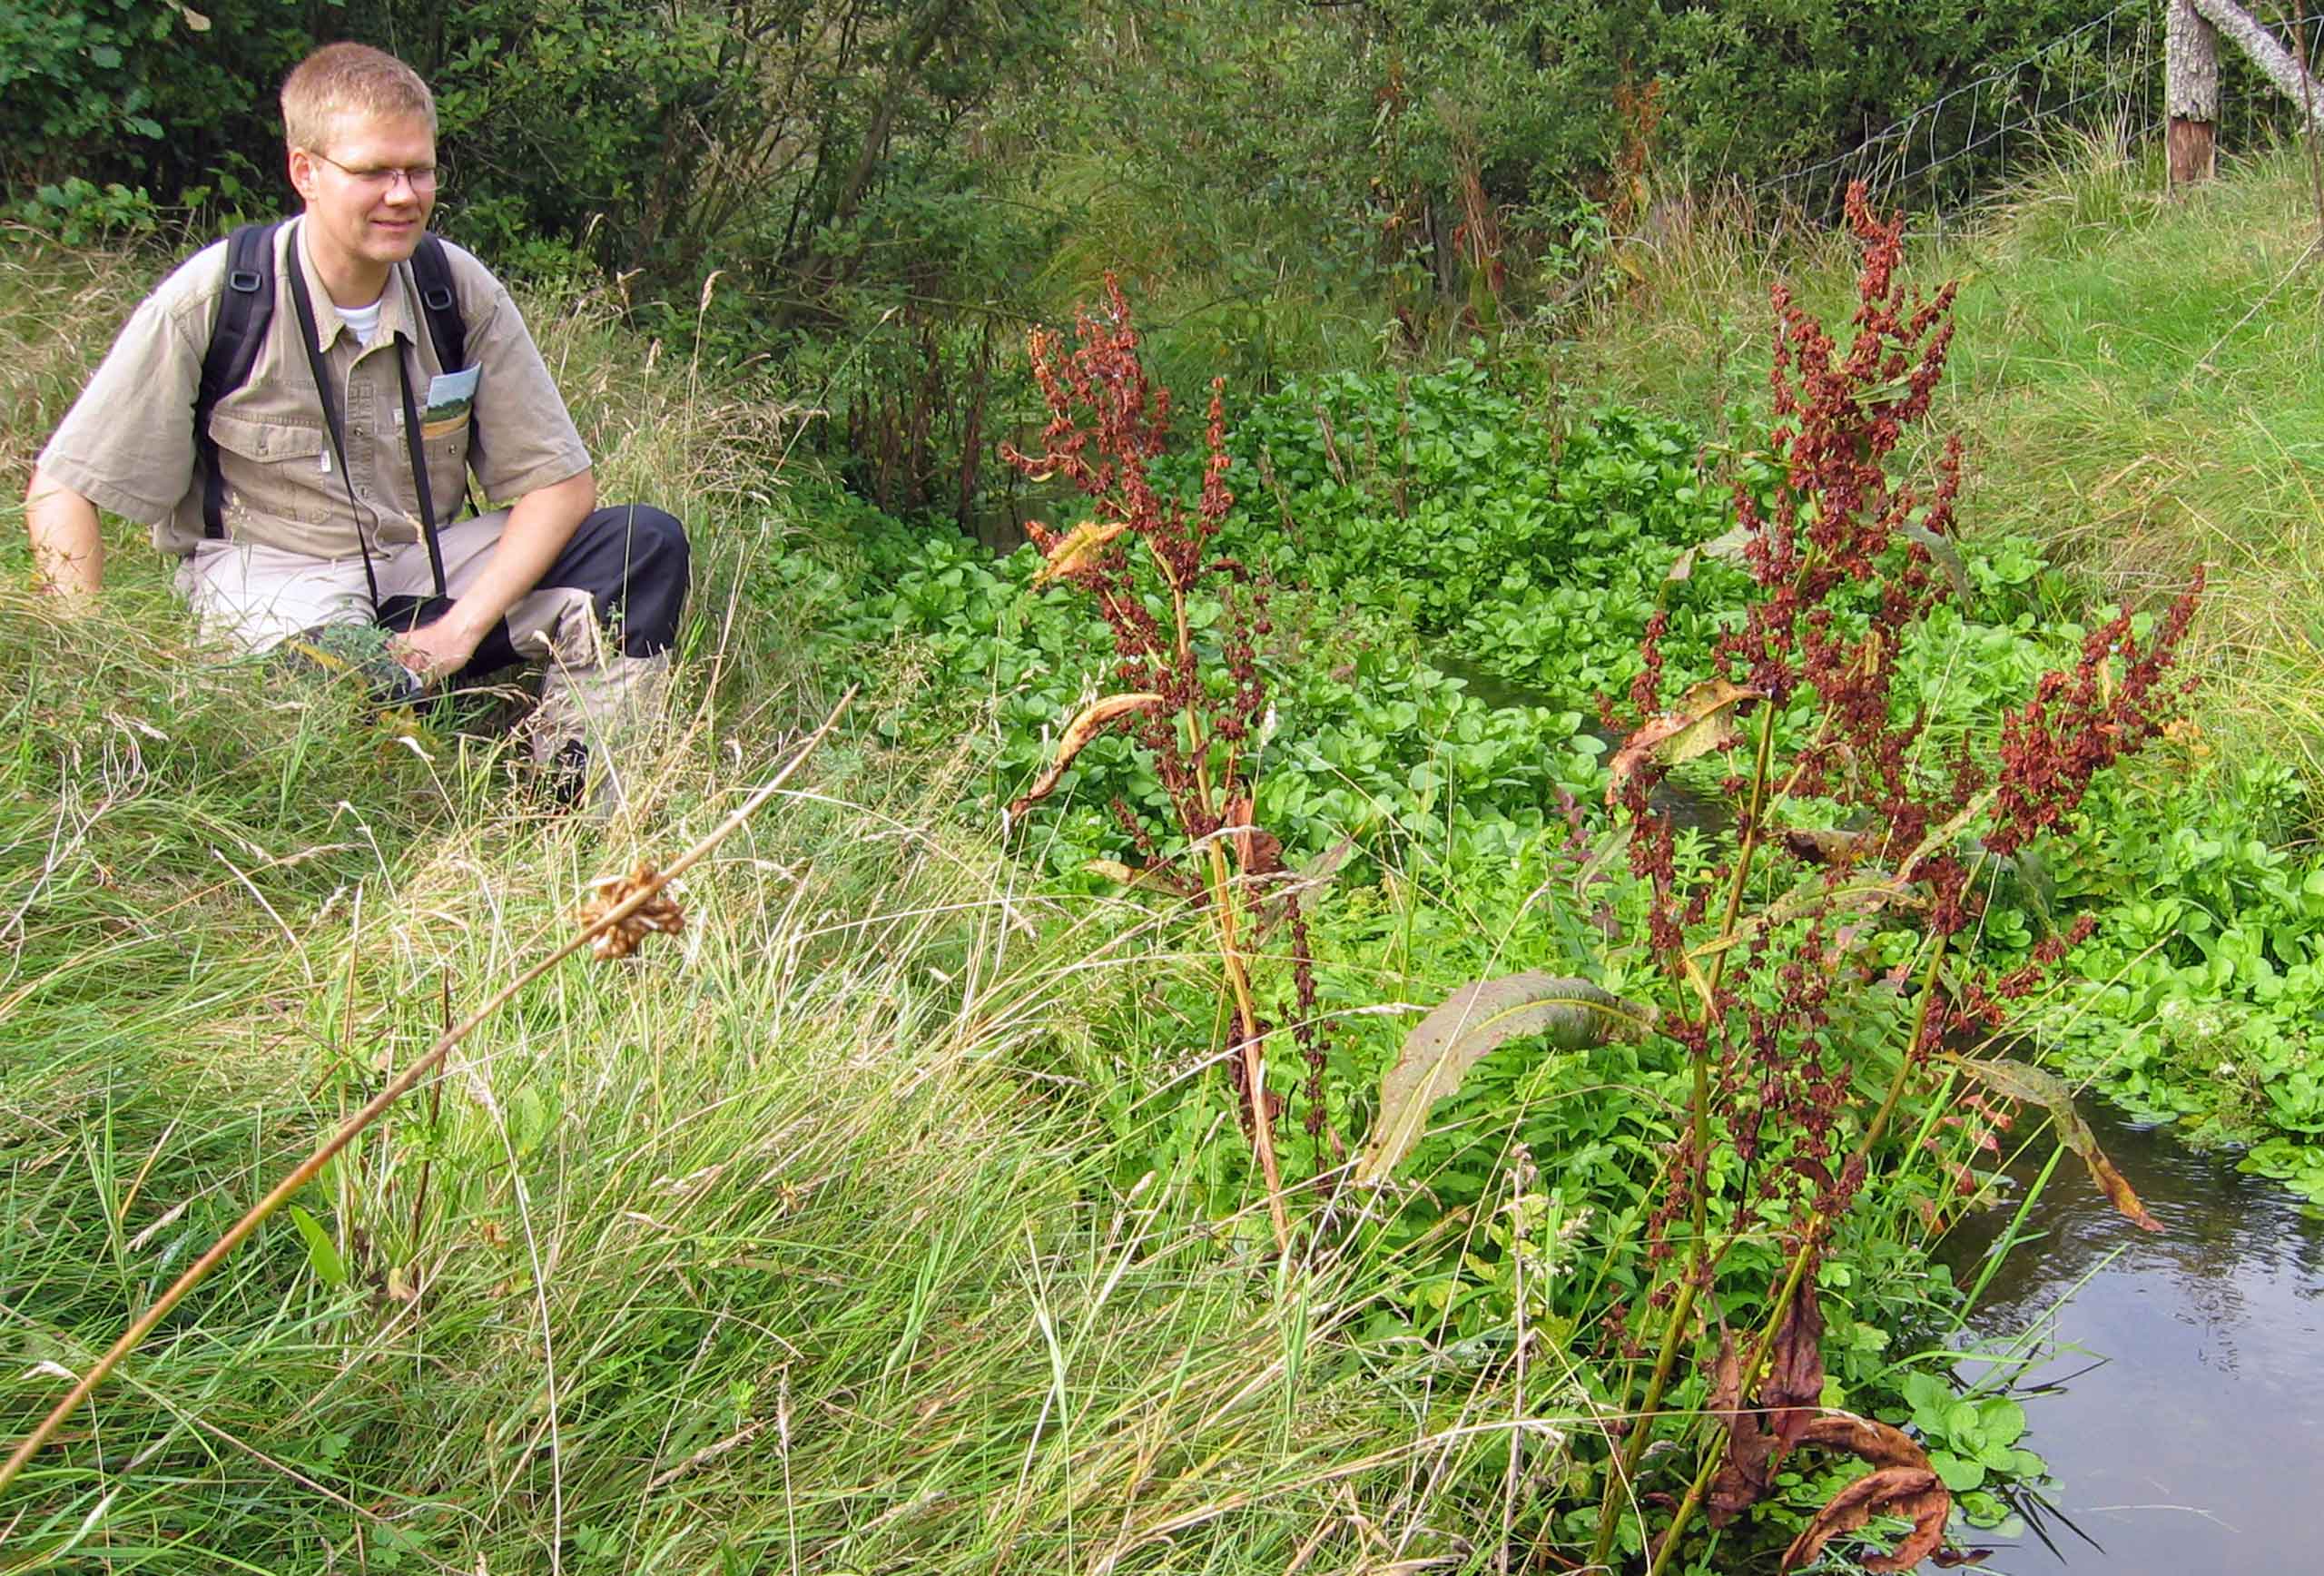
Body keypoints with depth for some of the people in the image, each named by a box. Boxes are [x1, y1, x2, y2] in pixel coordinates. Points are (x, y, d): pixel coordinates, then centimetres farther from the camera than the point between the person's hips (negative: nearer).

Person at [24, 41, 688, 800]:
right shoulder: (211, 302, -13)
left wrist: (460, 628, -17)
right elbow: (62, 489, -8)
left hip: (429, 567, 4)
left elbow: (560, 483, -3)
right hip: (267, 577, -4)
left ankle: (577, 782, -23)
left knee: (646, 542, -19)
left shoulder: (461, 291, -5)